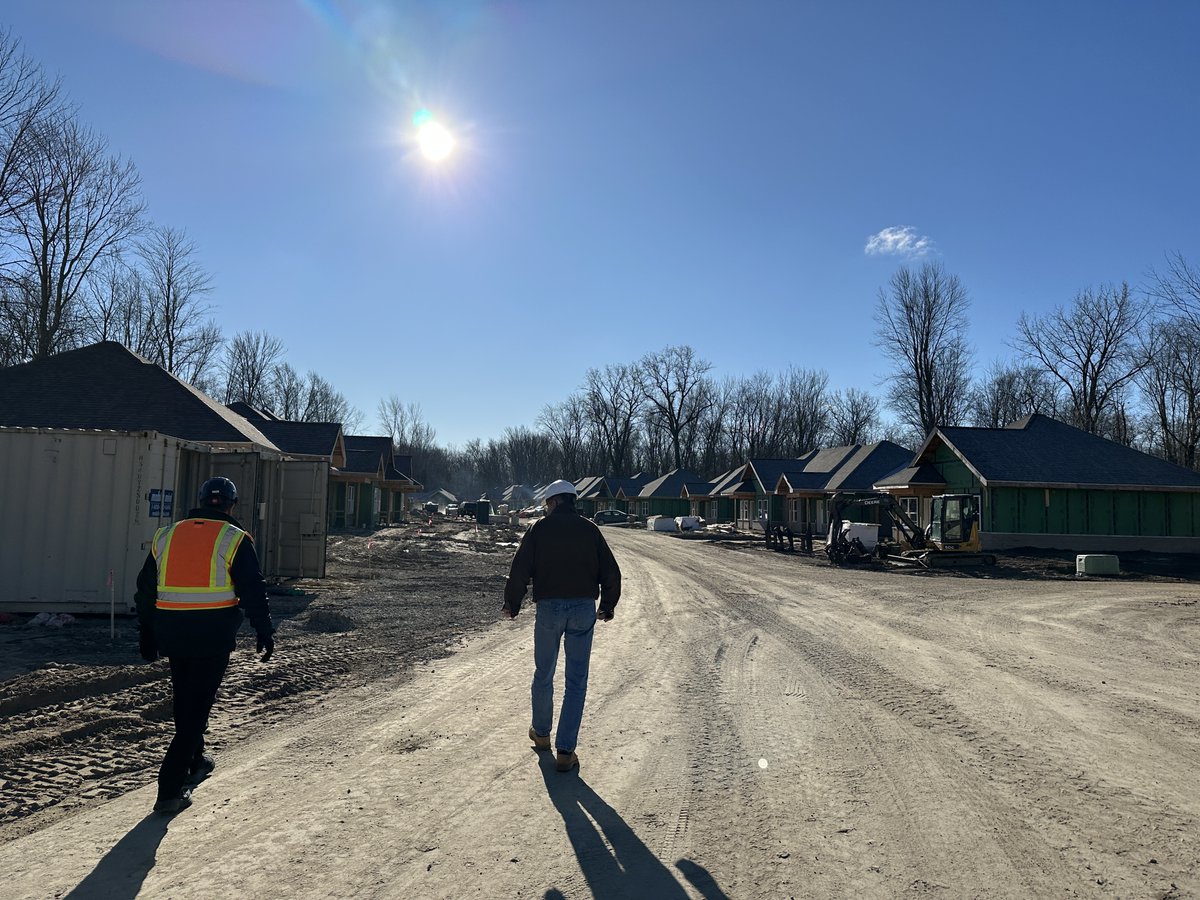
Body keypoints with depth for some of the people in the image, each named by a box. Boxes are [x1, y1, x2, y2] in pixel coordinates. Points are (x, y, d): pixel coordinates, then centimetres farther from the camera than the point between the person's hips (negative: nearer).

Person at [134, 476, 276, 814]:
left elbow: (145, 590, 16)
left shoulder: (166, 536, 12)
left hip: (170, 630, 5)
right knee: (197, 704, 1)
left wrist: (147, 634, 24)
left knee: (184, 700, 22)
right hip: (214, 632, -5)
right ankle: (171, 790, -3)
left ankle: (195, 761, 41)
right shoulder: (234, 539, -3)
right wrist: (265, 633, 1)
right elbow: (253, 591, -7)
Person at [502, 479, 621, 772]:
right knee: (576, 682, 6)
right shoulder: (590, 529, 6)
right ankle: (565, 751, 3)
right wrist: (608, 606, 19)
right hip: (584, 608, 1)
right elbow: (611, 572, 5)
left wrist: (512, 604, 11)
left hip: (548, 607, -1)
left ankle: (541, 733, 37)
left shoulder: (540, 528, 1)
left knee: (543, 675, 18)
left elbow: (520, 570, -3)